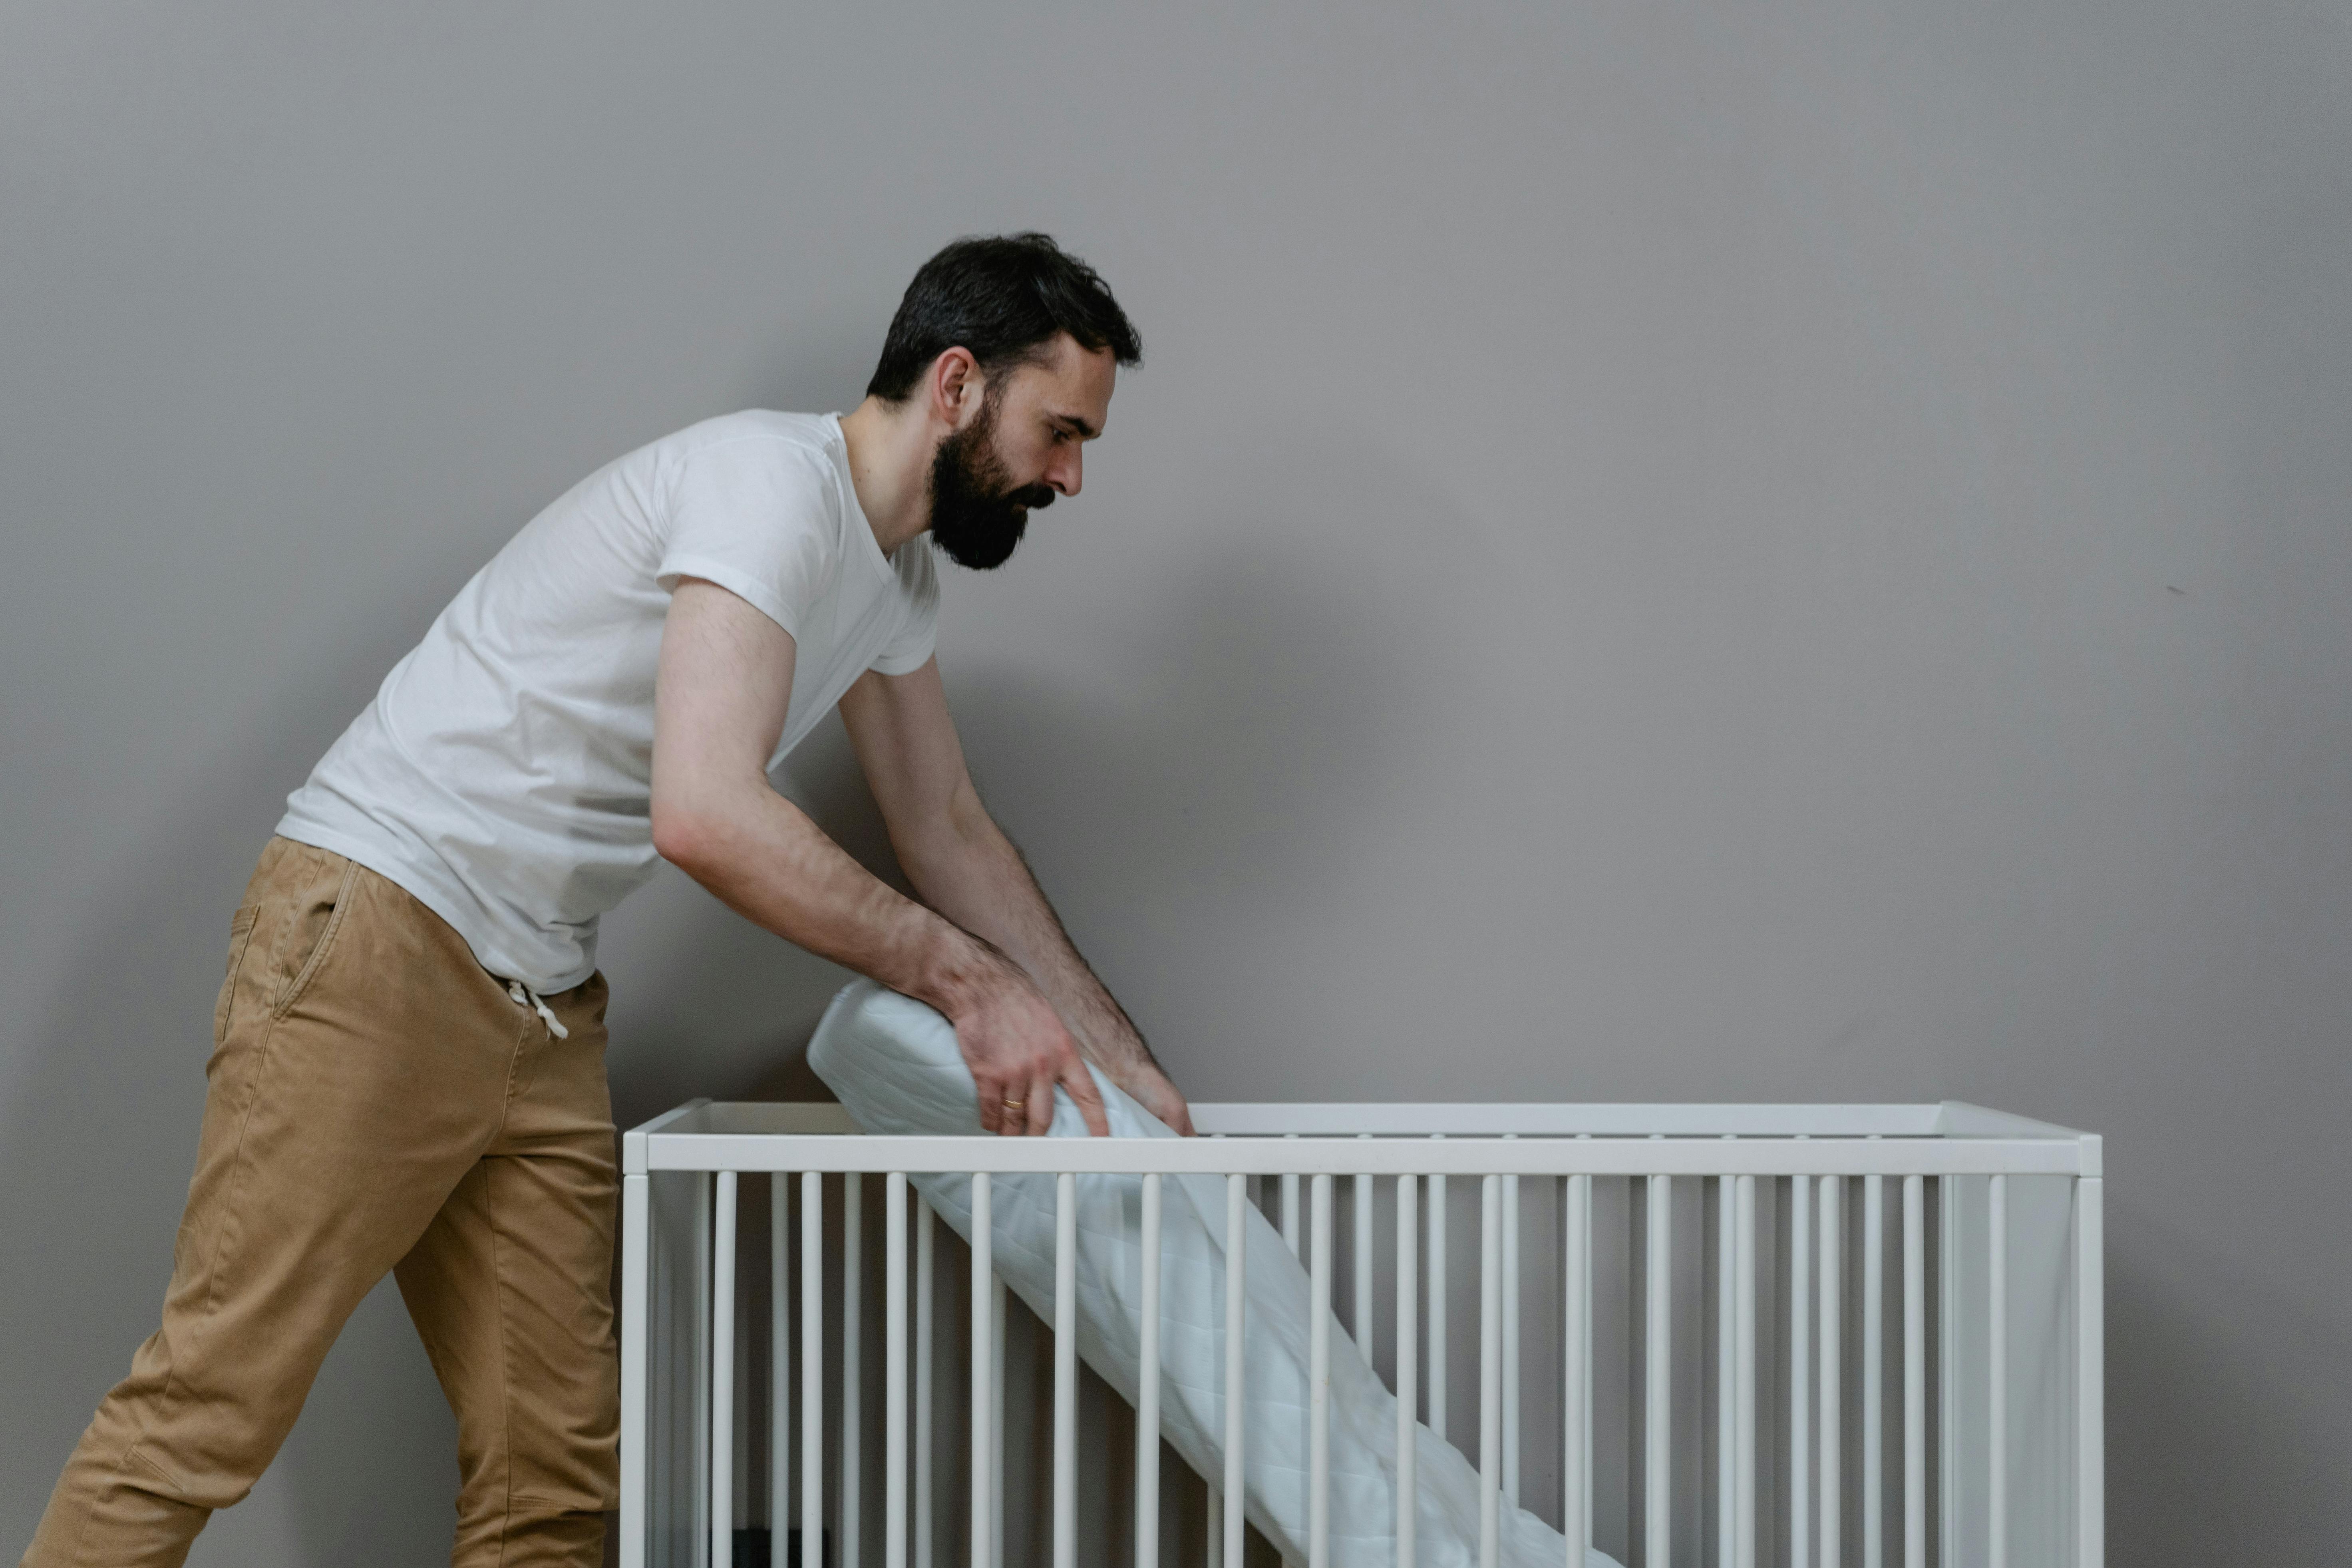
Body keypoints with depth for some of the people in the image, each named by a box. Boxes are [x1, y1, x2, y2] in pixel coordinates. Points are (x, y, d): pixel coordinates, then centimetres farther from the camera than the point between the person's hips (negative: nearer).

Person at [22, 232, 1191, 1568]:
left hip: (545, 1005, 9)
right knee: (210, 1408, -10)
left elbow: (950, 834, 22)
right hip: (381, 926, -9)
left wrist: (1123, 1060, 17)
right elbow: (705, 813, -28)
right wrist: (964, 980, -19)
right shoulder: (773, 483, -16)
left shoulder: (898, 578, 14)